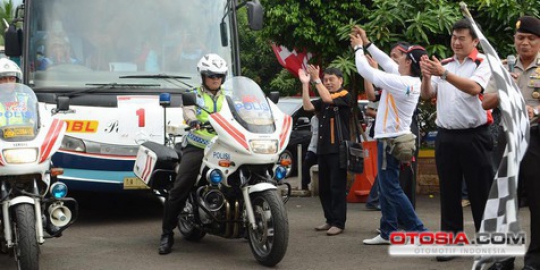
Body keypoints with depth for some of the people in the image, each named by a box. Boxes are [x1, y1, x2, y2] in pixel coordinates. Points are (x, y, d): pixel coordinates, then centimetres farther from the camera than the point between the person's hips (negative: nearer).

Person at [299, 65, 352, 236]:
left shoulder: (345, 96, -3)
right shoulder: (323, 100, 17)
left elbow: (328, 99, -20)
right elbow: (308, 107, 1)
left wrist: (316, 79, -19)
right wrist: (305, 84, -4)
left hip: (338, 148, -7)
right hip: (323, 148, 7)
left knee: (337, 187, -6)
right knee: (324, 187, 10)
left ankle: (339, 223, -3)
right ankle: (330, 220, 19)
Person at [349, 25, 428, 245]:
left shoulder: (400, 83, -22)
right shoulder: (413, 82, 4)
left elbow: (366, 71, -17)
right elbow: (387, 63, 16)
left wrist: (358, 48, -1)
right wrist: (367, 43, 19)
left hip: (390, 140, -9)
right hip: (393, 138, 9)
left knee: (391, 189, -6)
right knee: (386, 188, 15)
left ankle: (418, 231, -5)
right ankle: (388, 233, 20)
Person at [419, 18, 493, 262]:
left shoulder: (483, 63, -3)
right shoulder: (444, 65, 11)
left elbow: (474, 88, -21)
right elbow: (427, 95, 6)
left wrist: (443, 73, -30)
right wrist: (426, 76, -14)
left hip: (474, 136, -4)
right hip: (446, 137, 4)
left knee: (480, 191, 1)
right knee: (449, 191, 8)